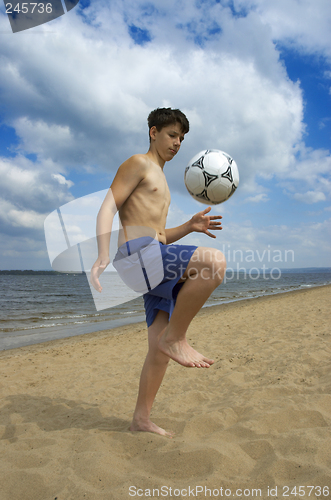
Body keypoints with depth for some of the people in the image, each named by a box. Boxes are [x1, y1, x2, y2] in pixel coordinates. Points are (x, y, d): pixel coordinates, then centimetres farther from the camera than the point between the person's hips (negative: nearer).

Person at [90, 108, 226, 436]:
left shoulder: (160, 181, 32)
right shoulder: (138, 164, 5)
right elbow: (107, 208, -7)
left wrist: (190, 227, 13)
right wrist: (103, 255, -21)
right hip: (136, 254, -9)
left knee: (160, 350, 7)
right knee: (214, 262, -28)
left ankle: (141, 420, 20)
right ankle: (175, 338, -15)